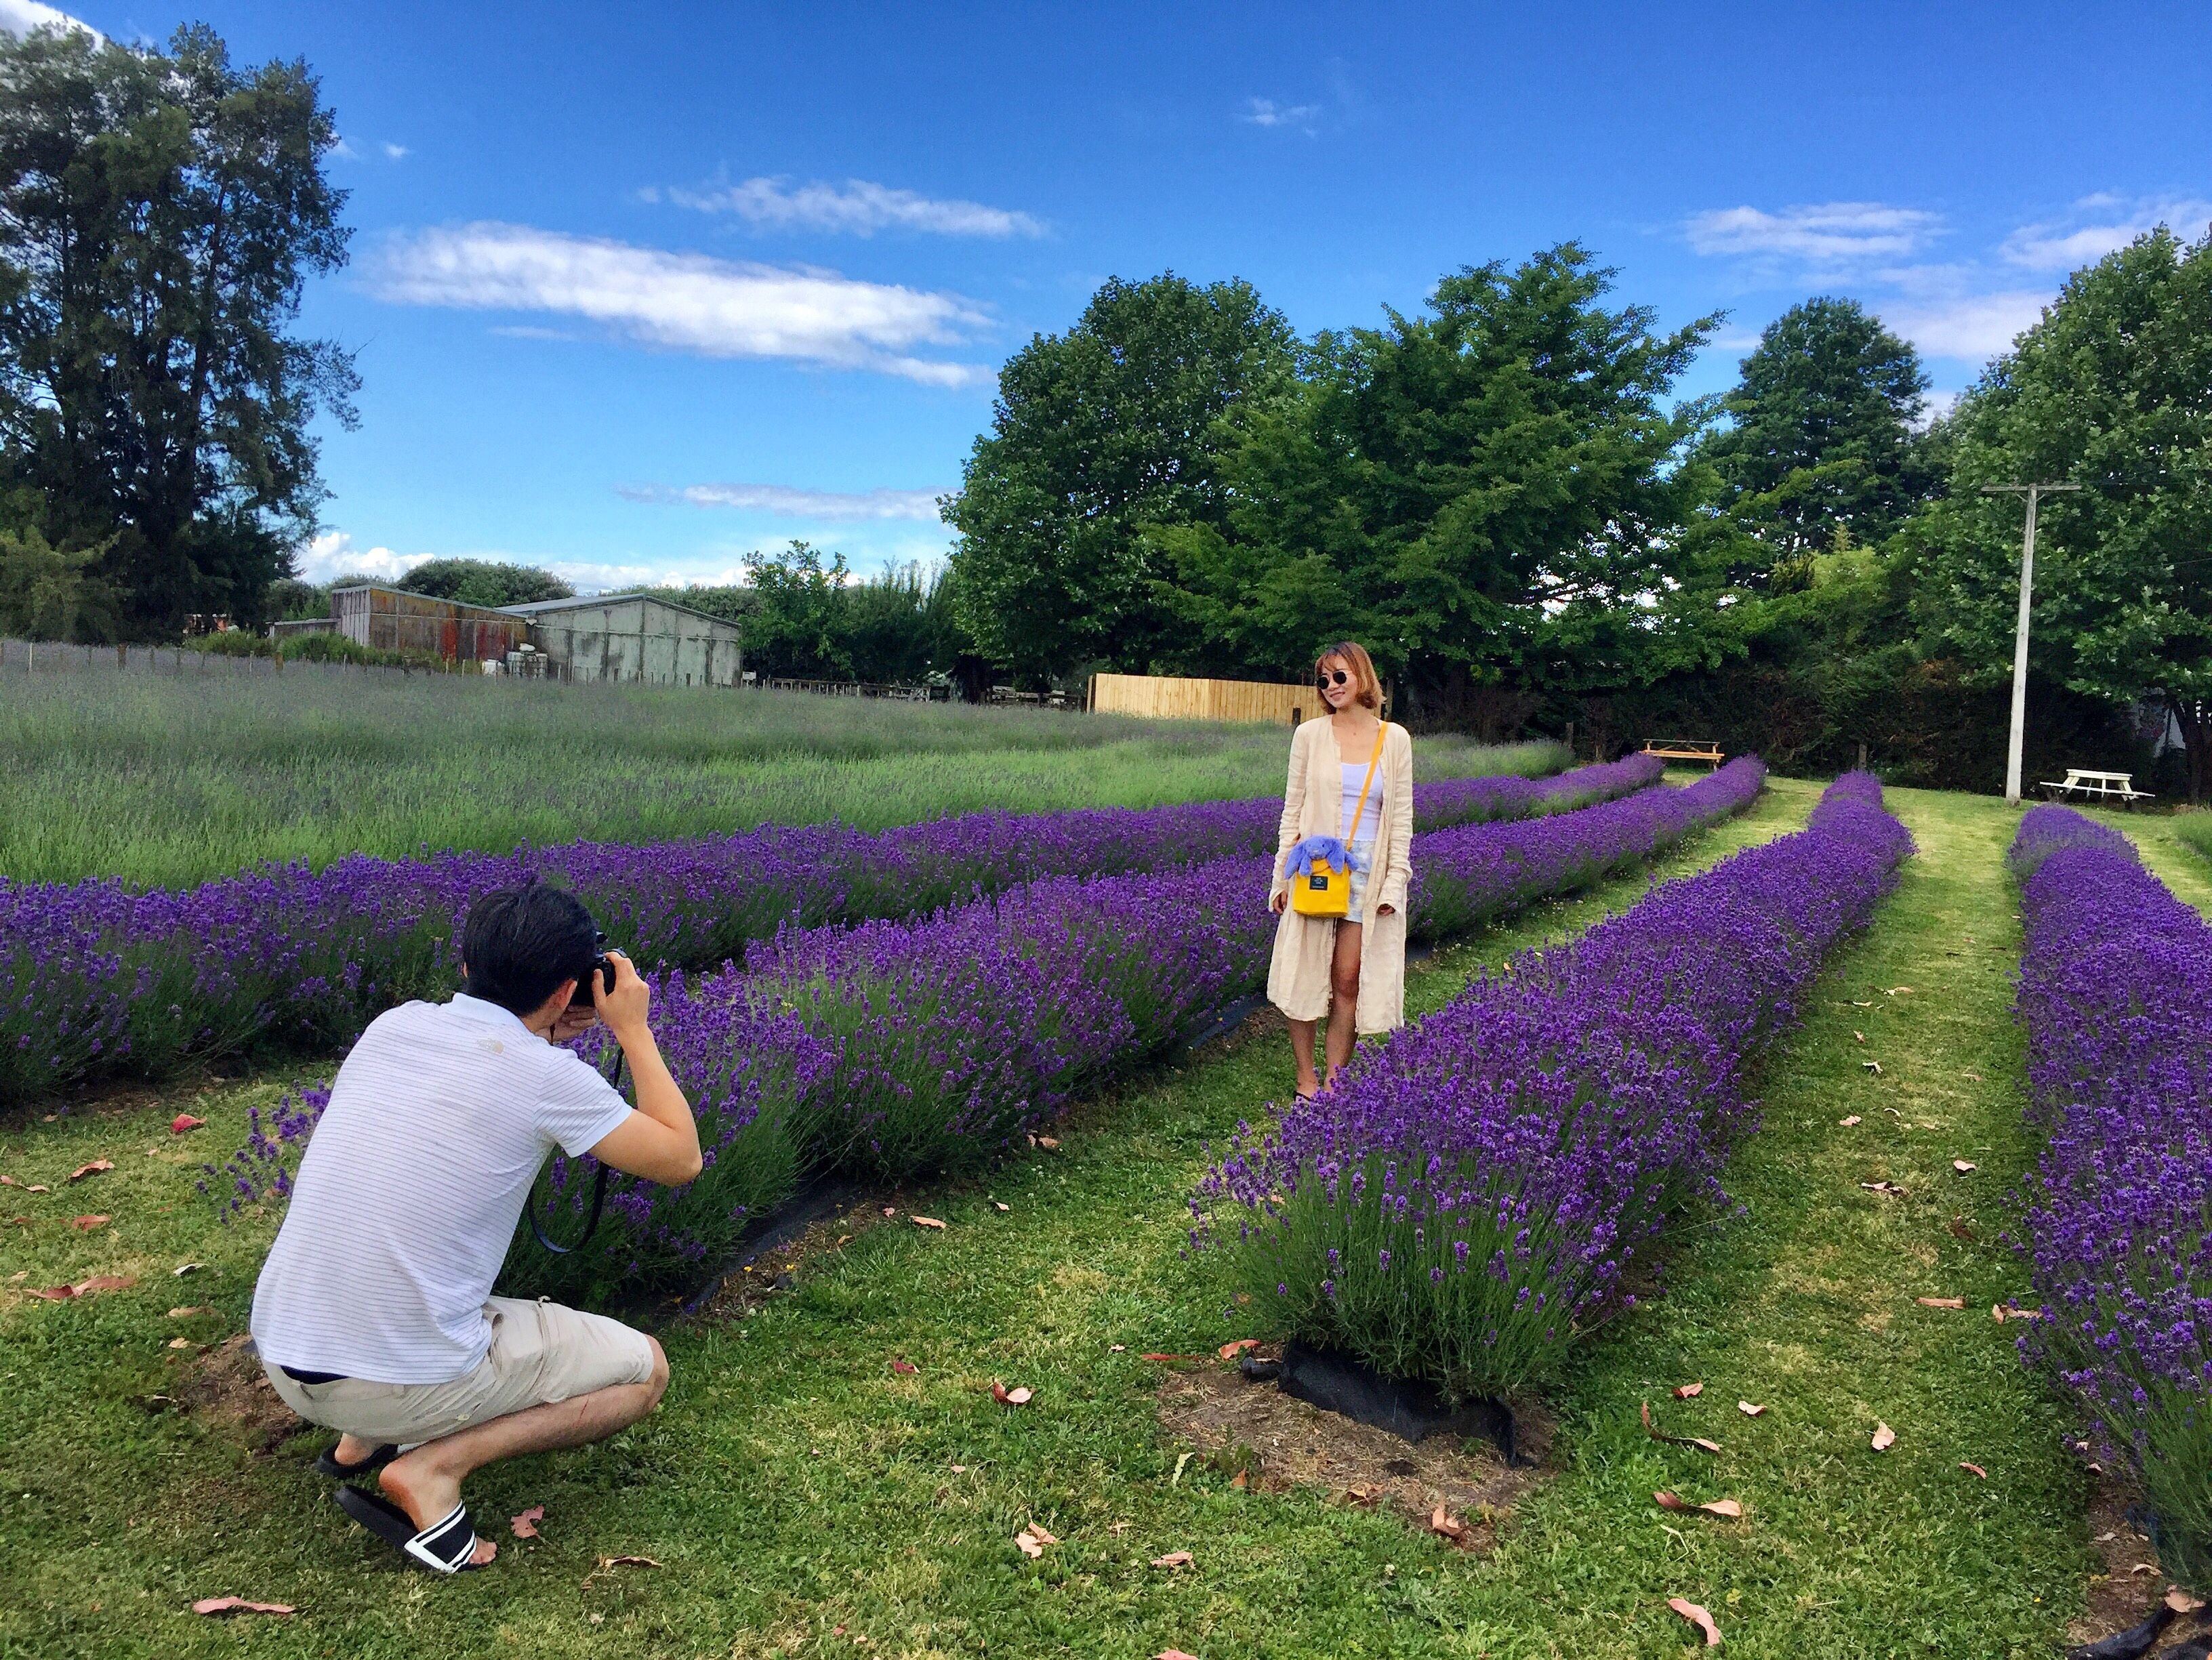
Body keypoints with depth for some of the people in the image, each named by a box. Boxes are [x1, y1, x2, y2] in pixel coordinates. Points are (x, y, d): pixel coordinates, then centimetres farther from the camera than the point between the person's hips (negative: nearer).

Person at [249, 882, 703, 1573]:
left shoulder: (392, 1024, 3)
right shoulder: (549, 1076, -14)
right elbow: (682, 1160, -2)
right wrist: (633, 1030, 4)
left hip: (280, 1359, 7)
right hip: (400, 1380, -7)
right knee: (645, 1368, 10)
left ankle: (364, 1438, 20)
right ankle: (432, 1468, -4)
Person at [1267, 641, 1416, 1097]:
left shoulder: (1394, 739, 3)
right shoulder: (1309, 735, 2)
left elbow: (1401, 817, 4)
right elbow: (1292, 809, 4)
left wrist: (1394, 883, -3)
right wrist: (1282, 876, 0)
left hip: (1368, 872, 0)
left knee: (1348, 980, 0)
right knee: (1306, 977, 2)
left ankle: (1333, 1084, 12)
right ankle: (1306, 1082, 14)